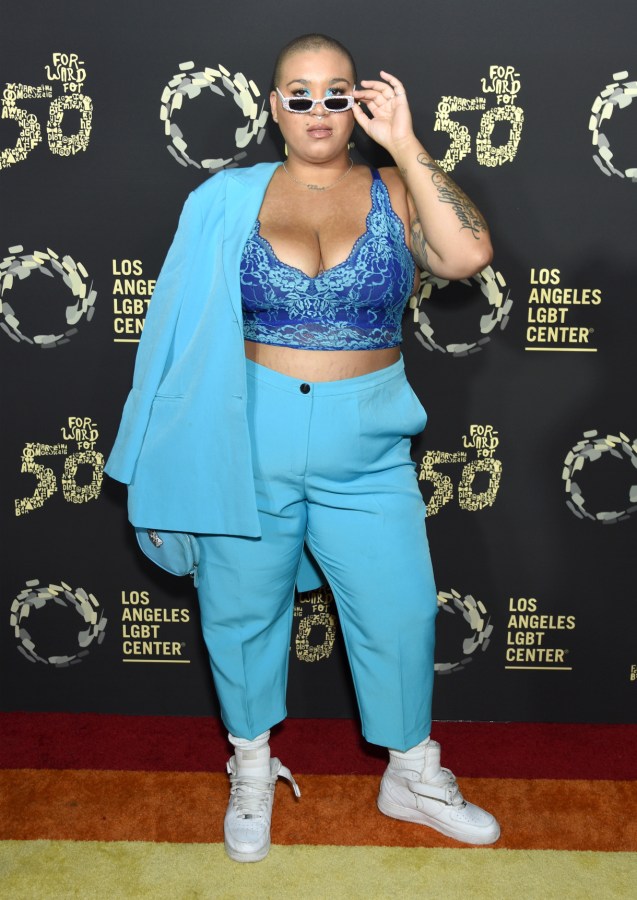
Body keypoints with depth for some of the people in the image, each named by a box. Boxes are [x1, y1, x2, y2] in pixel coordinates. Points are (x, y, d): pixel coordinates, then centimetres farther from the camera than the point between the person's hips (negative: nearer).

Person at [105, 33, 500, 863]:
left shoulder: (393, 194, 1)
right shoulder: (229, 201, 1)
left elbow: (468, 255, -17)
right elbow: (188, 322, 5)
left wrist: (403, 145, -14)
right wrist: (187, 446, 2)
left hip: (367, 451, 0)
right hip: (249, 443, 0)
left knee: (401, 614, 8)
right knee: (243, 610, 13)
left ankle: (413, 778, 34)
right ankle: (252, 771, 39)